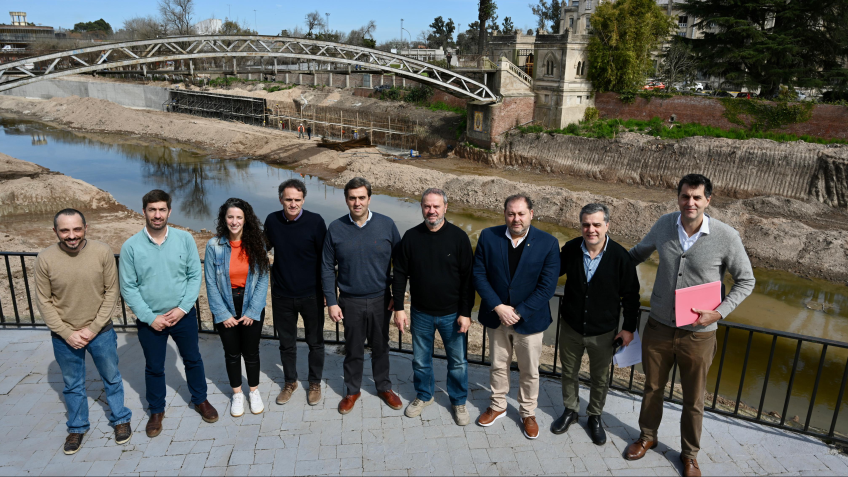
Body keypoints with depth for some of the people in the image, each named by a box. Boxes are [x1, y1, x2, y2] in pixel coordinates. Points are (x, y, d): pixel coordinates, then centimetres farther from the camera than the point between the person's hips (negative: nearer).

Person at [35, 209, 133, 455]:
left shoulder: (103, 252, -16)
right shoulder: (45, 259, -14)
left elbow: (111, 292, -10)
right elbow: (43, 301, -6)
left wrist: (94, 328, -13)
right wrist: (67, 333, -11)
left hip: (101, 332, 0)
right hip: (64, 336, 1)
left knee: (112, 378, 18)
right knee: (72, 385, 20)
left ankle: (120, 419, 39)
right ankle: (77, 427, 41)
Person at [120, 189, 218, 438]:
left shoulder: (185, 239, -10)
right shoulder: (131, 246, -12)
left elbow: (195, 276, -6)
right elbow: (128, 287, -8)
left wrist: (182, 308, -14)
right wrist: (150, 317, -12)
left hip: (183, 315, 1)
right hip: (150, 320, 0)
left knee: (193, 360, 17)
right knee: (154, 368, 16)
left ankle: (200, 400, 39)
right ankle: (156, 411, 37)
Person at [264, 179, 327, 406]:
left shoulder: (315, 221, -15)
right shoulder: (272, 221, -6)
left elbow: (324, 258, -7)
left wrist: (325, 290, -4)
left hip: (311, 295, -2)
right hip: (282, 295, 2)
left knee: (315, 342, 13)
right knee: (286, 342, 16)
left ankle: (315, 383, 33)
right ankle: (290, 381, 37)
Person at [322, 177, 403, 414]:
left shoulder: (387, 225, -8)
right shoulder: (335, 229, -7)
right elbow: (327, 268, 0)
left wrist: (398, 296, -2)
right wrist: (331, 302, -3)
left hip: (381, 300, 0)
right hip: (350, 302, 0)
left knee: (380, 347, 16)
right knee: (353, 350, 14)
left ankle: (384, 387, 37)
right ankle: (352, 390, 34)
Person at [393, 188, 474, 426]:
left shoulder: (458, 236, -10)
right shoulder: (411, 236, -4)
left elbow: (468, 277, -8)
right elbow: (400, 273, 2)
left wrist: (465, 313, -10)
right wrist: (399, 308, -2)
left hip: (452, 314, -2)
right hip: (421, 313, 2)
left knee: (458, 362, 11)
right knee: (420, 360, 17)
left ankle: (458, 401, 32)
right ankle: (424, 396, 41)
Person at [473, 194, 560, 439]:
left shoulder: (548, 243, -14)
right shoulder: (488, 237, -9)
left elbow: (547, 287, -14)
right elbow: (479, 274, -7)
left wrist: (518, 312, -18)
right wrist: (498, 307, -17)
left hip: (529, 319, -1)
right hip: (496, 316, 2)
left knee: (530, 371, 14)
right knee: (498, 365, 20)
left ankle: (528, 412, 37)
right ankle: (498, 405, 42)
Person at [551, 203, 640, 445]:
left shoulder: (620, 256, -18)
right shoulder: (570, 249, -13)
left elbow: (630, 295, -7)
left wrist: (629, 327, -5)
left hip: (603, 332, -2)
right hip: (571, 327, 2)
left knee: (600, 378, 17)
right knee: (568, 372, 19)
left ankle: (595, 416, 40)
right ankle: (570, 410, 43)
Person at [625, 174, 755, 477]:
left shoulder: (726, 237, -16)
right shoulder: (664, 225, -7)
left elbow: (745, 281, -4)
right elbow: (640, 251, 14)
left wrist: (719, 313, -16)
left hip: (698, 334, -2)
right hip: (658, 327, 3)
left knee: (693, 400, 15)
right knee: (652, 387, 20)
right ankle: (647, 437, 44)